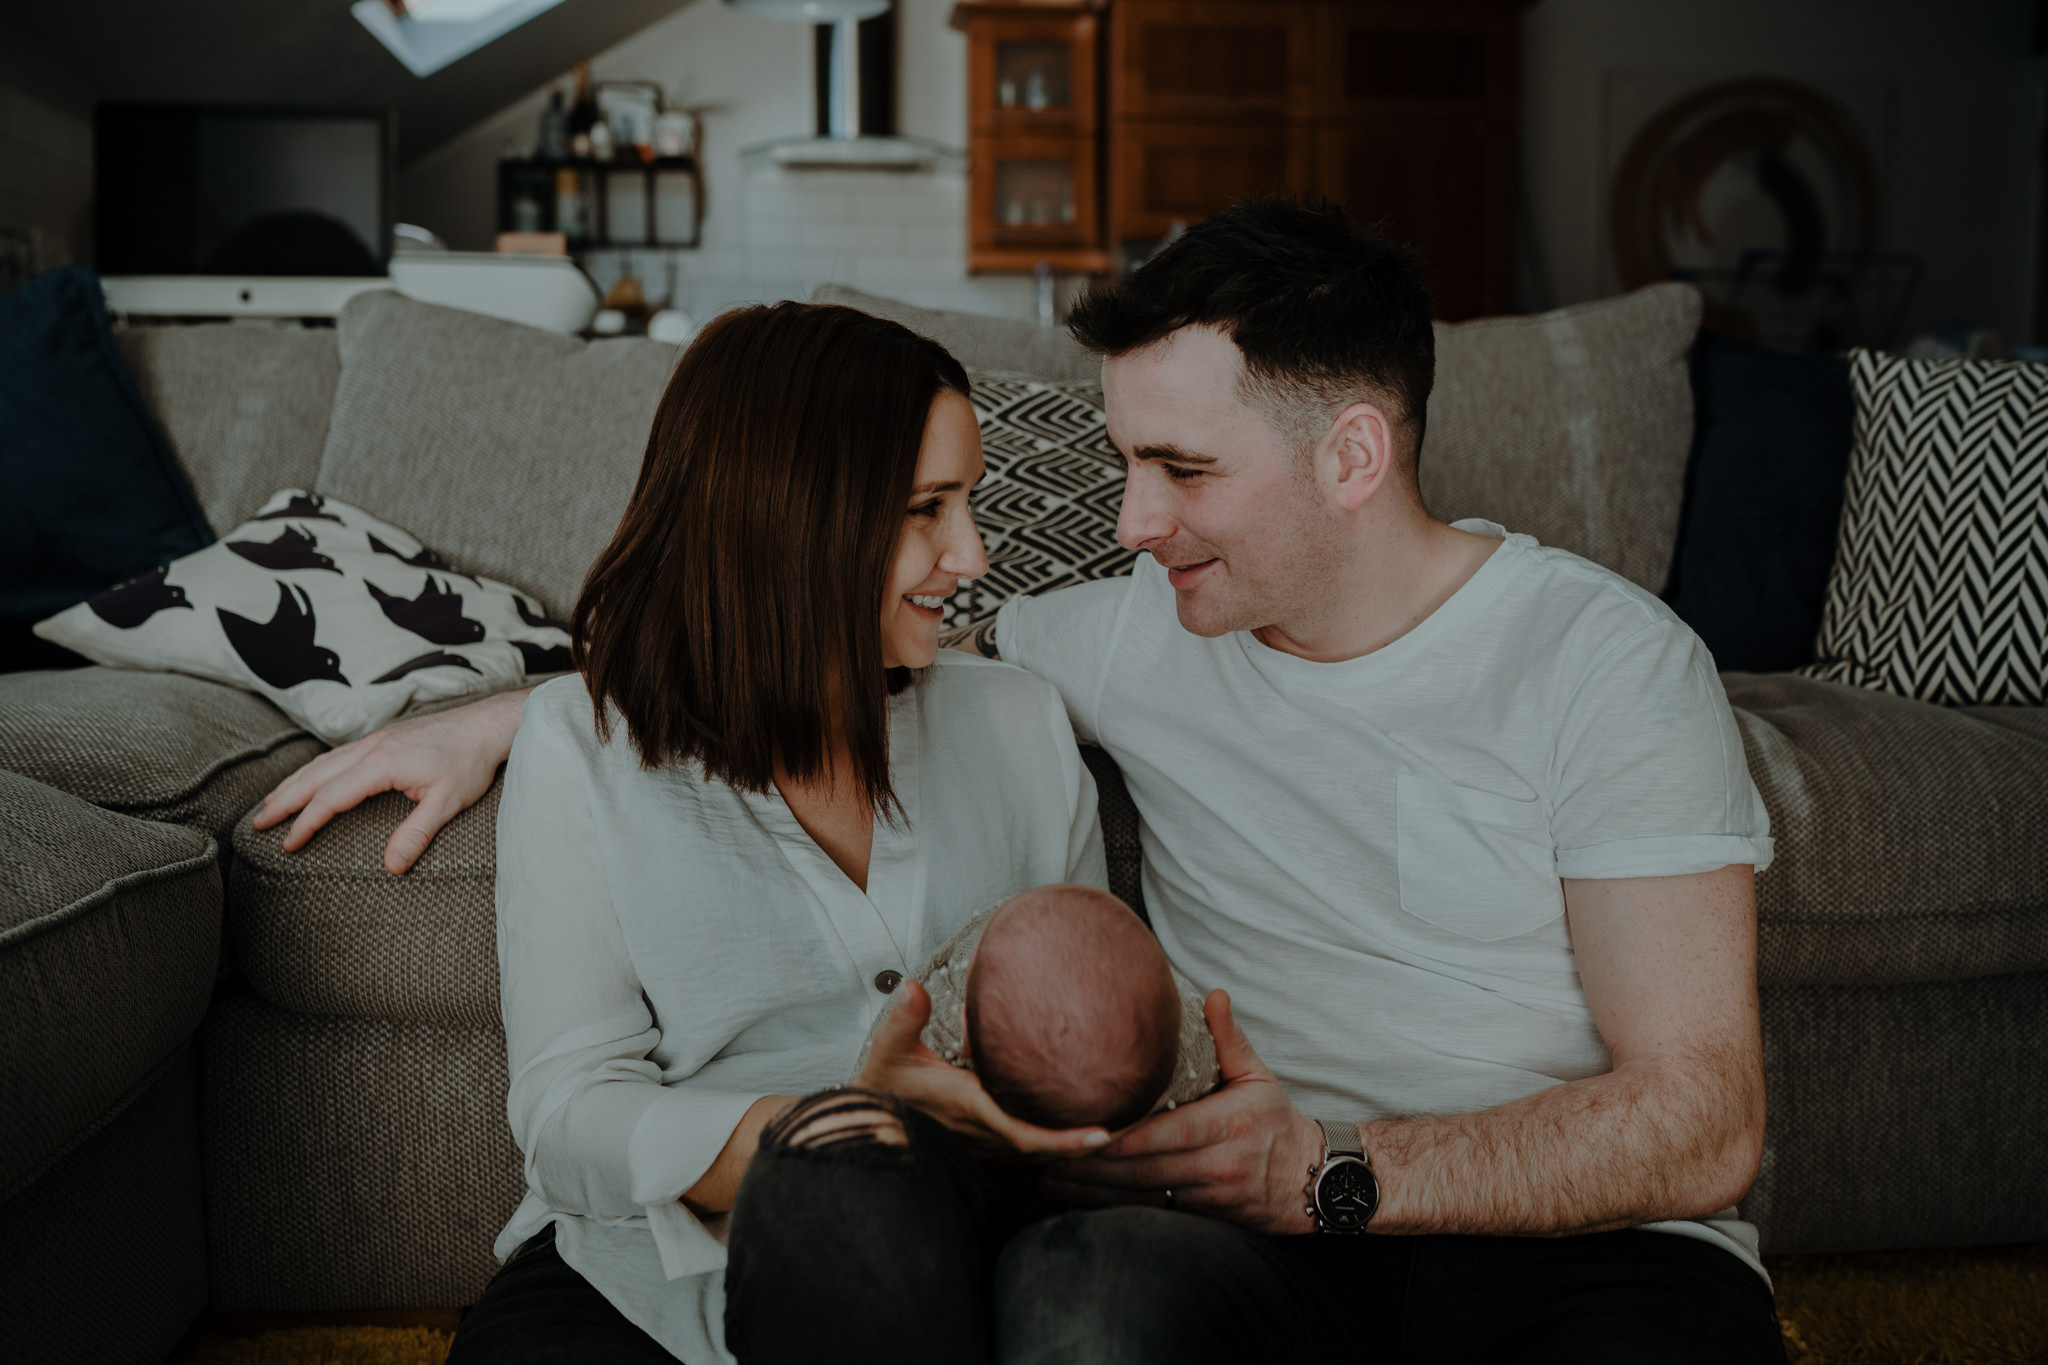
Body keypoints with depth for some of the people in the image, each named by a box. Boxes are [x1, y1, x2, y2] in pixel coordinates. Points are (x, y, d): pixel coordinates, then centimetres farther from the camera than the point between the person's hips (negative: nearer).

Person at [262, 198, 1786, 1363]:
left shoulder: (1608, 661, -6)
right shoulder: (1139, 639, 6)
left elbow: (1702, 1121, -10)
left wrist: (1327, 1171, -22)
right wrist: (499, 718, 16)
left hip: (1578, 1240, -1)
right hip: (1259, 1232, 2)